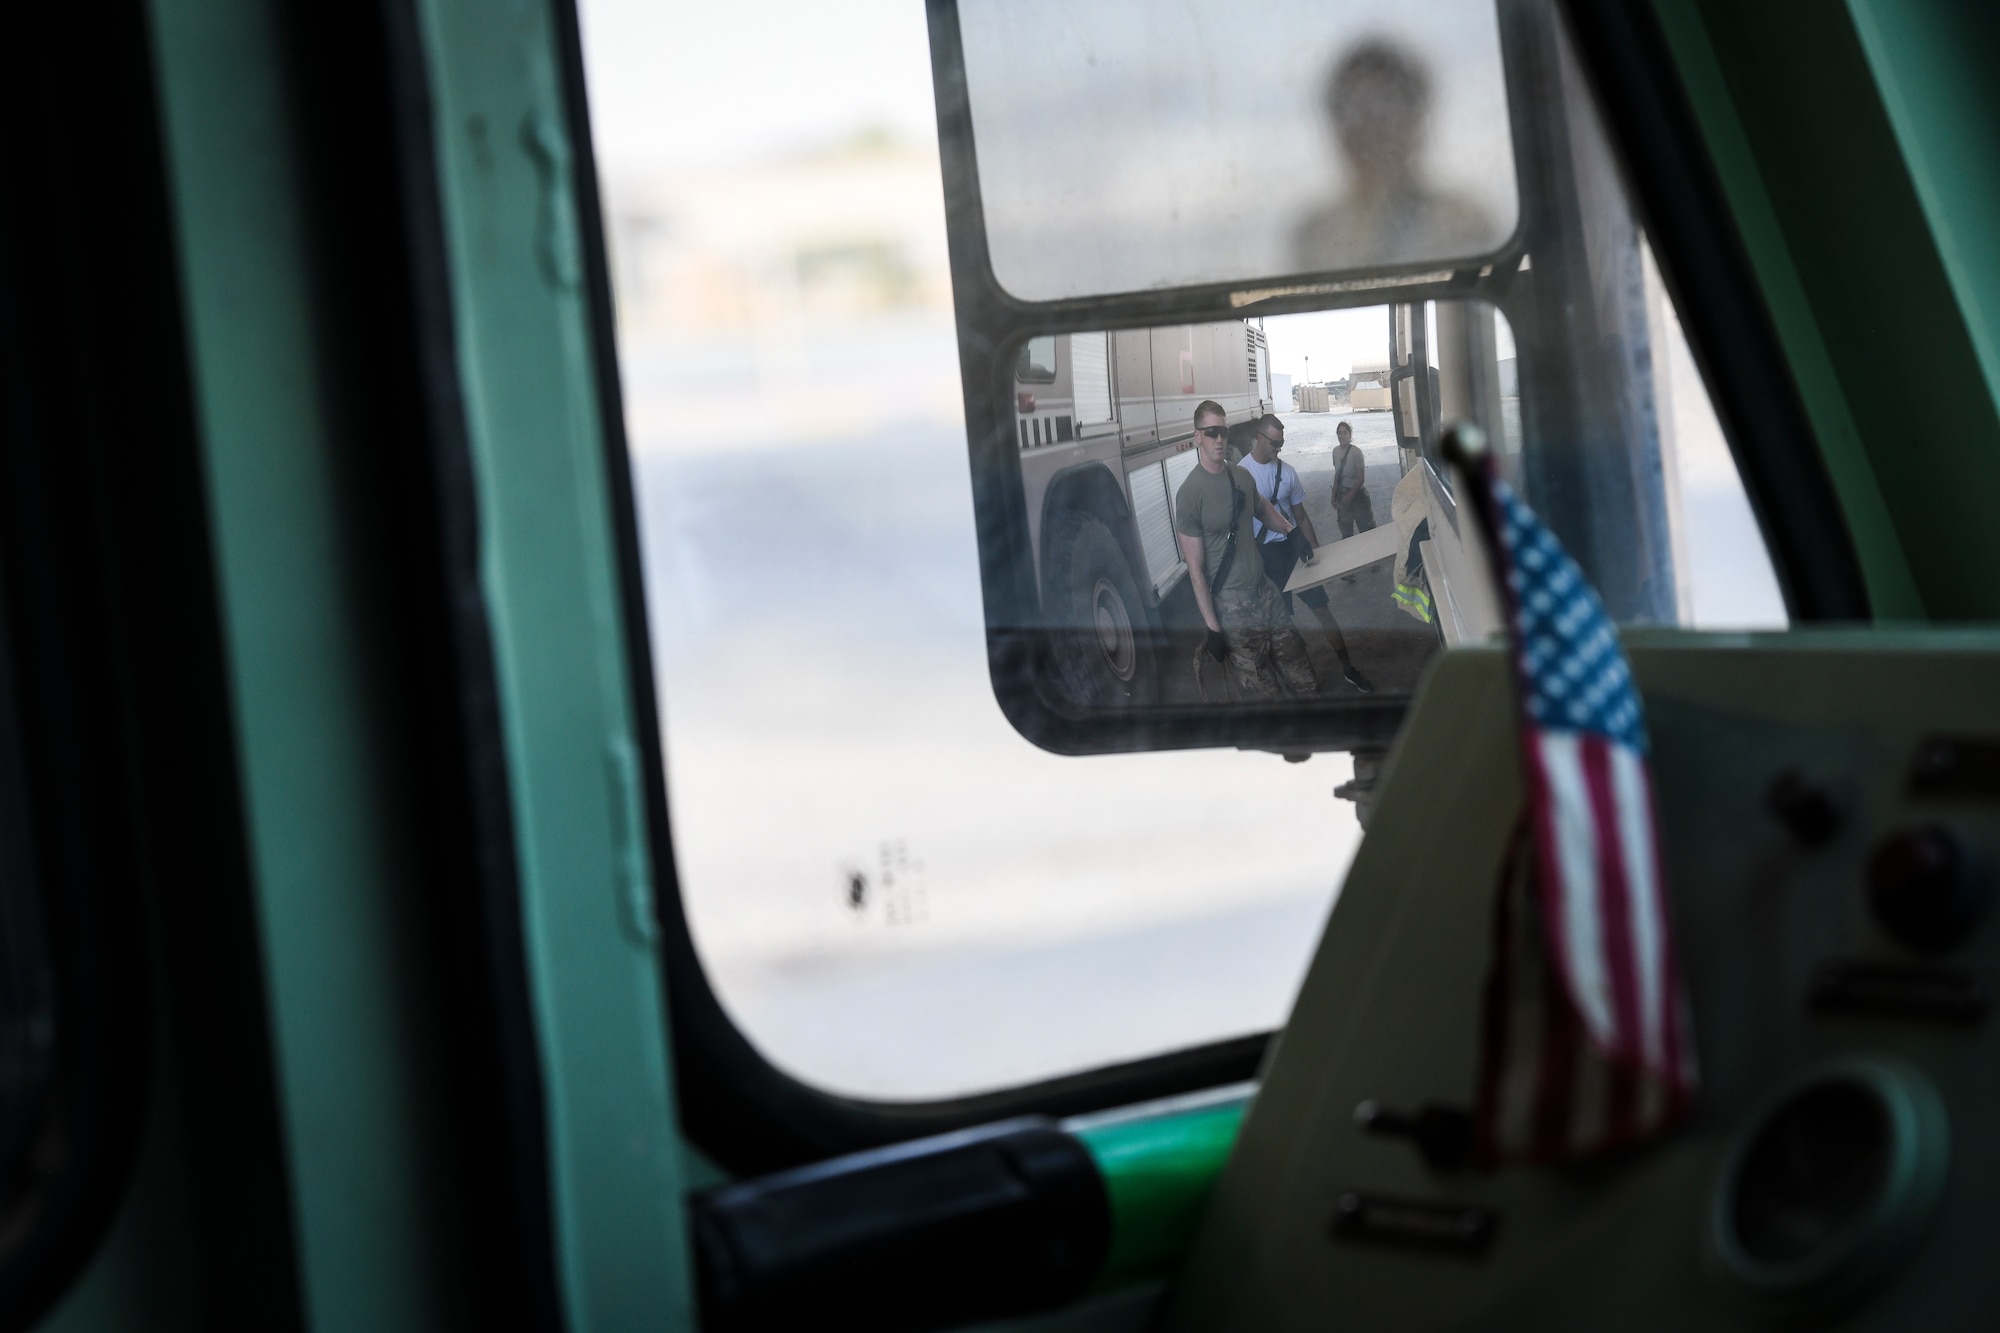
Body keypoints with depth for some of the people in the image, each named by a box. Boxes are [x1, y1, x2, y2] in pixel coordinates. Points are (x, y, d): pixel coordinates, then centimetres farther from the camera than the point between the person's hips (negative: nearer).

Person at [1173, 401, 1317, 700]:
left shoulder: (1242, 476, 6)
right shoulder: (1190, 493, -14)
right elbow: (1195, 568, -13)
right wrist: (1212, 628, -13)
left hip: (1265, 594, 7)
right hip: (1232, 609, -7)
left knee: (1307, 685, 6)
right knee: (1265, 696, -4)